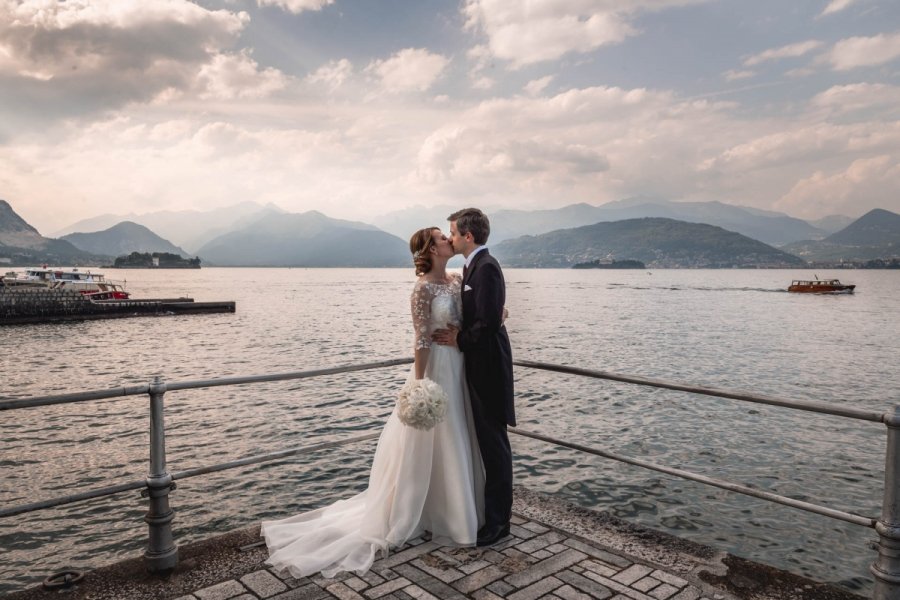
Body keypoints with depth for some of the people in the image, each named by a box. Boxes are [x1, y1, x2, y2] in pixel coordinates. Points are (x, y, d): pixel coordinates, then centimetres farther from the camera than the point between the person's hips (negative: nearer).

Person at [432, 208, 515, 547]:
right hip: (478, 366, 10)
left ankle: (498, 520, 13)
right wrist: (459, 335, -1)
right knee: (484, 439, 18)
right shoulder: (474, 266, 13)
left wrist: (460, 340, -13)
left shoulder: (485, 267, -18)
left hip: (487, 367, -10)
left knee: (493, 442, 0)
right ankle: (487, 507, 32)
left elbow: (489, 322, -25)